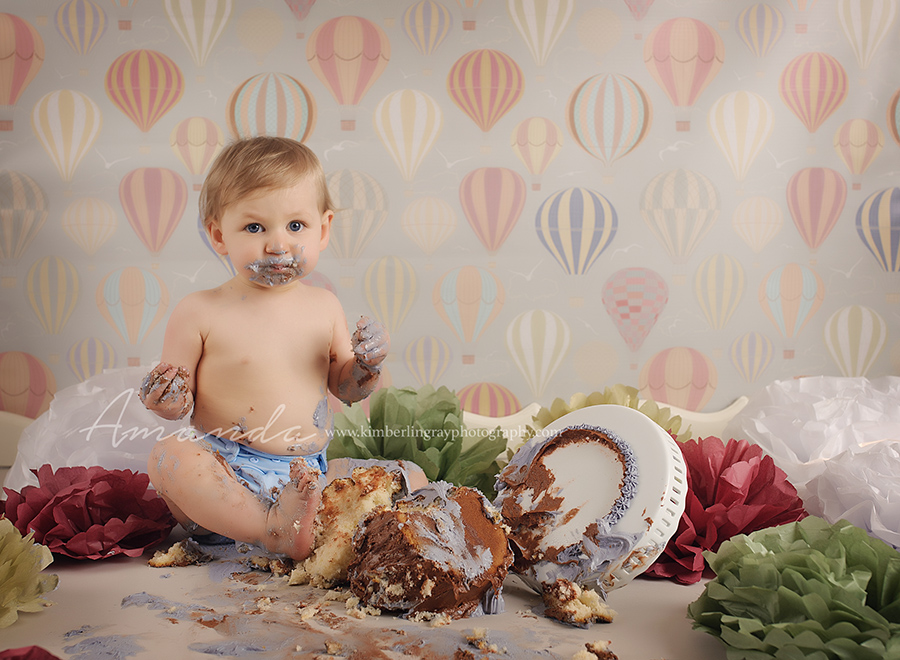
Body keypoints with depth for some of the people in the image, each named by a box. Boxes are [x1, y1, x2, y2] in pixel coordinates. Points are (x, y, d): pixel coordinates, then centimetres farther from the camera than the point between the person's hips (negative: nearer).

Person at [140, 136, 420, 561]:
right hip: (227, 473, -3)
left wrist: (366, 365, -5)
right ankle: (274, 531, -36)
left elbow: (346, 389, 16)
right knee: (167, 457, -32)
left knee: (411, 479, -11)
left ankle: (317, 525, -32)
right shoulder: (200, 313, -4)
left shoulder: (324, 307, 7)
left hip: (309, 475, 3)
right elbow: (182, 401, 2)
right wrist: (168, 402, -21)